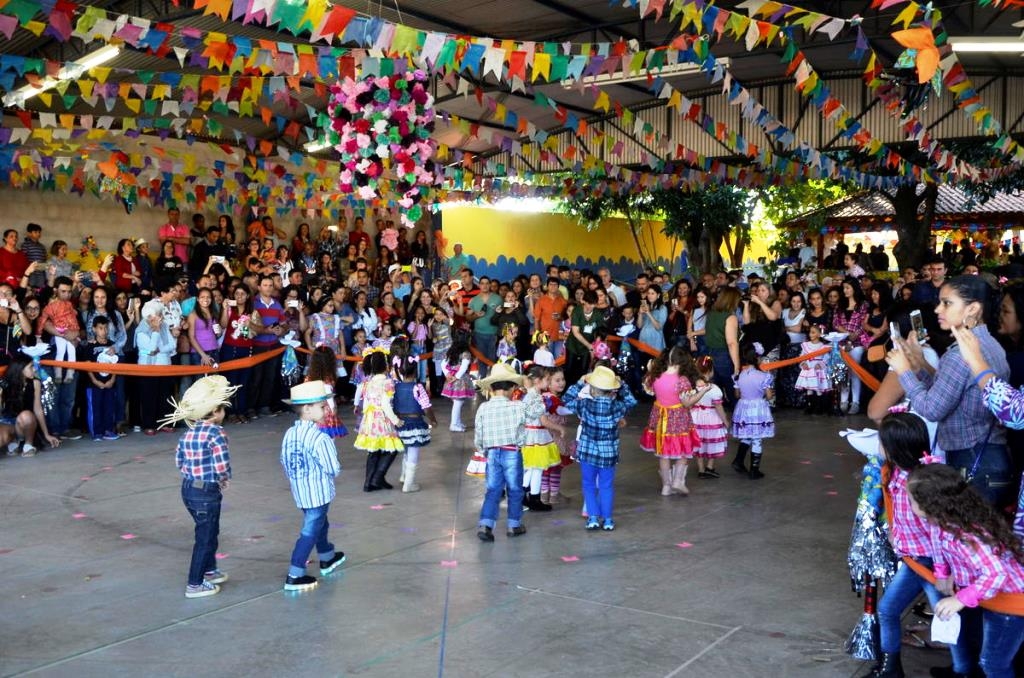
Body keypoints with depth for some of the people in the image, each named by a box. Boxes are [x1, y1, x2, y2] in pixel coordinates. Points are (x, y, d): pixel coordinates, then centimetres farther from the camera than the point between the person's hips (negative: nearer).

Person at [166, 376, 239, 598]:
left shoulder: (188, 432, 5)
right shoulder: (215, 433, -19)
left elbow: (179, 462, 11)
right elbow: (223, 467, -25)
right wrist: (223, 481, -6)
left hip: (188, 488, 8)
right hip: (206, 492, -8)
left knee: (210, 531, 26)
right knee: (205, 537, 6)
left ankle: (209, 570, 41)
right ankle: (195, 584, 14)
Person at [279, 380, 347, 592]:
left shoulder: (289, 434, -1)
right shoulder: (320, 438, -24)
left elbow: (285, 461, 8)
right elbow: (333, 469, -21)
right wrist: (330, 474, 1)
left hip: (300, 491, 8)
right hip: (318, 492, -8)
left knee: (319, 523, 27)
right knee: (310, 531, 1)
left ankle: (327, 558, 47)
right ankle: (294, 576, 4)